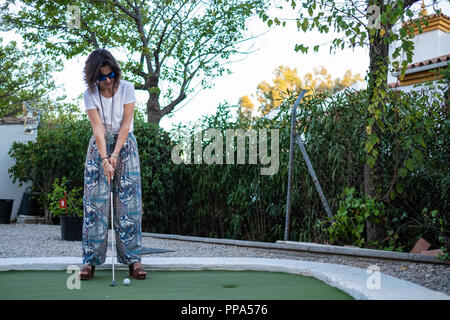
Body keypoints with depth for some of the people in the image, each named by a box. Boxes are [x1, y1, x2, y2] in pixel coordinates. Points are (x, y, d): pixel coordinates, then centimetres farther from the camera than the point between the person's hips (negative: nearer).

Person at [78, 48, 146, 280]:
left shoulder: (126, 88, -9)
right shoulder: (90, 94, -8)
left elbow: (126, 124, -11)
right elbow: (98, 127, -15)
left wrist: (115, 155, -17)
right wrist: (104, 159, -25)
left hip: (125, 144, 0)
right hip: (100, 146, 0)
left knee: (129, 200, -6)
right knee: (95, 201, -6)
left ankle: (133, 259, -2)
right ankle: (90, 260, -2)